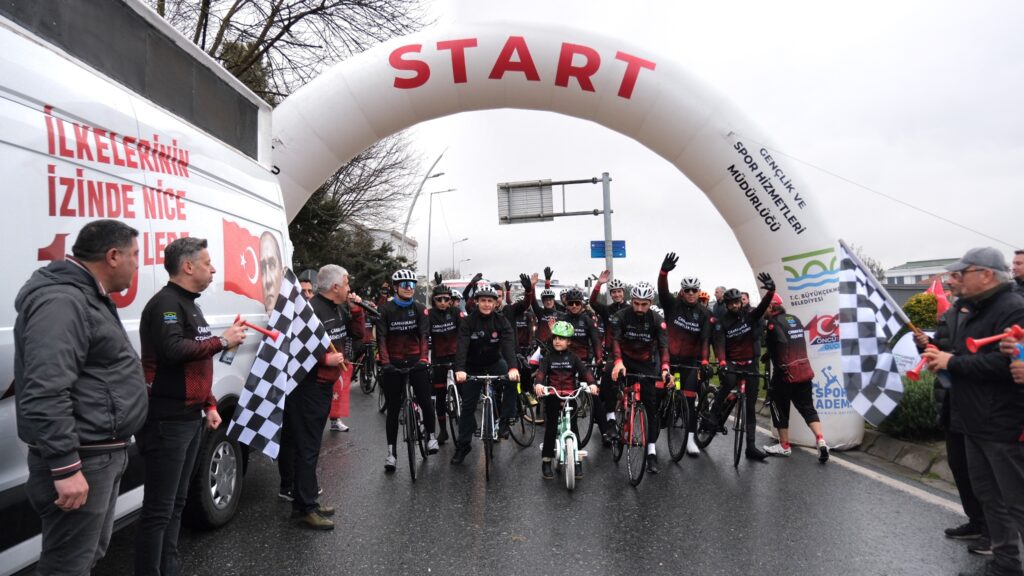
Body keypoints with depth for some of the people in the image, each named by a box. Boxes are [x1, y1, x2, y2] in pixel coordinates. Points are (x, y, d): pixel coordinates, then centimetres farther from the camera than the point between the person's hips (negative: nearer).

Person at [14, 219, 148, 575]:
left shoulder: (90, 298, 14)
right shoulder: (61, 301, -20)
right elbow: (44, 395, -28)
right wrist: (66, 467, -27)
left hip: (103, 454, 11)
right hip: (81, 459, -11)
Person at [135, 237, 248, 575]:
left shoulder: (189, 304, 18)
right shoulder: (165, 303, -13)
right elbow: (173, 351, -28)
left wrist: (209, 405, 17)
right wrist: (223, 341, -18)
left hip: (190, 417, 10)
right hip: (167, 419, -10)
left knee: (177, 502, 17)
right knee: (159, 508, -4)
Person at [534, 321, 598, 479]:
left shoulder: (573, 357, 6)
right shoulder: (548, 357, 3)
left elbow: (584, 370, -8)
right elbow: (541, 371, -12)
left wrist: (591, 383, -28)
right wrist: (538, 383, -34)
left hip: (570, 396, 1)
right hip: (552, 396, -1)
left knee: (573, 428, -1)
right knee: (551, 428, -2)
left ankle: (577, 460, 9)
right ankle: (546, 461, 6)